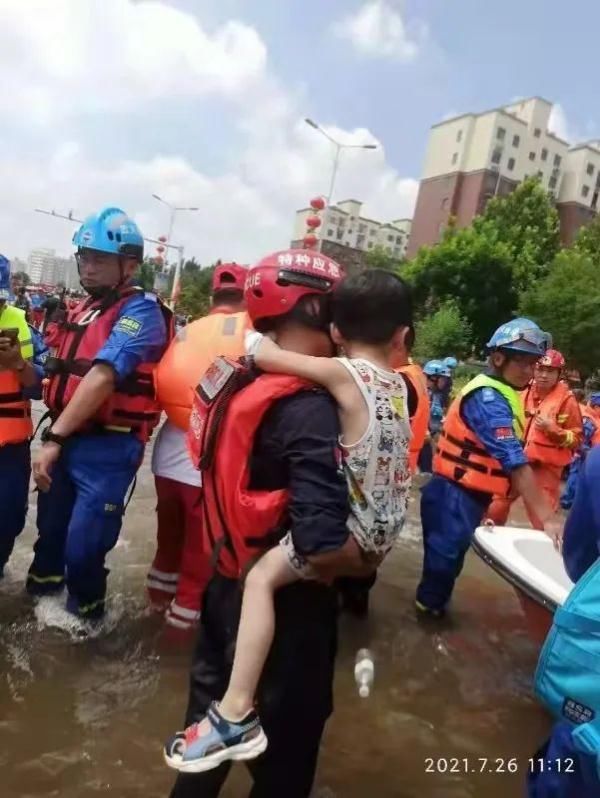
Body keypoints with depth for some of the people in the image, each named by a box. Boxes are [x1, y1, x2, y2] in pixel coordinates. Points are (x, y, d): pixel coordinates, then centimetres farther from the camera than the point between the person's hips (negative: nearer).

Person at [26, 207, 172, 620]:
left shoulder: (140, 312, -14)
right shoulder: (82, 309, 13)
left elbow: (103, 377, -25)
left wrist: (54, 437, -28)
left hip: (105, 449, -8)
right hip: (66, 439, 8)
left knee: (83, 549, 1)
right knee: (50, 530, 24)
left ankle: (83, 618, 28)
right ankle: (39, 599, 48)